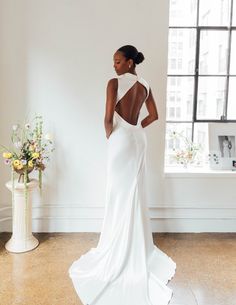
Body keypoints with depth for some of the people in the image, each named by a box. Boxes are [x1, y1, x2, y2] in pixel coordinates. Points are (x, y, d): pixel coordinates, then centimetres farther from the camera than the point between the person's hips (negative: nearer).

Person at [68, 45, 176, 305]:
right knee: (135, 193, 14)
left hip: (121, 139, -7)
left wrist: (110, 138, 0)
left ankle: (120, 252, 13)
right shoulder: (145, 85, 9)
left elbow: (108, 119, -16)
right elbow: (154, 116, 15)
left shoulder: (114, 83, -11)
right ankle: (136, 248, 27)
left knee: (120, 194, 1)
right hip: (138, 139, 7)